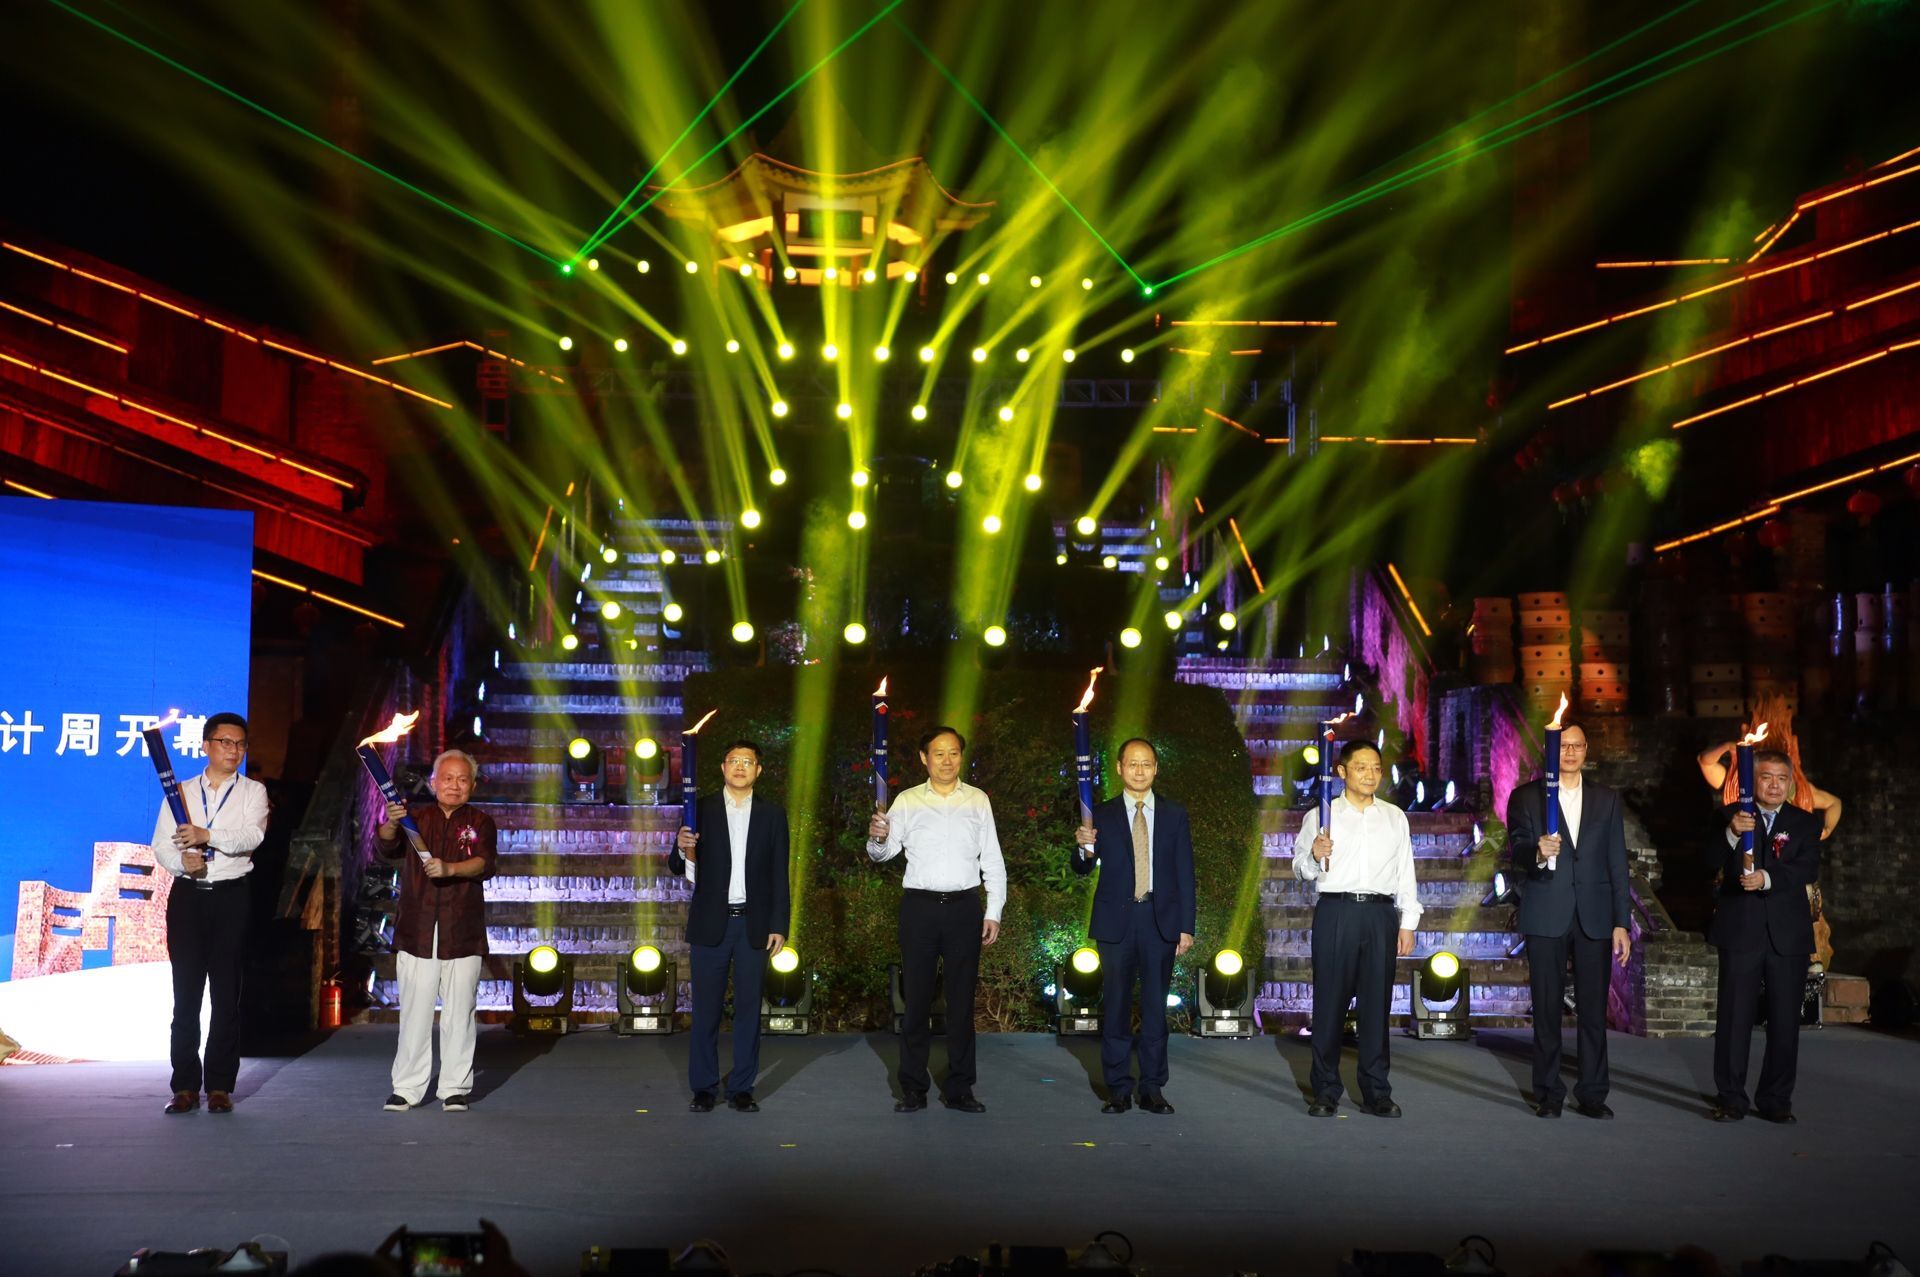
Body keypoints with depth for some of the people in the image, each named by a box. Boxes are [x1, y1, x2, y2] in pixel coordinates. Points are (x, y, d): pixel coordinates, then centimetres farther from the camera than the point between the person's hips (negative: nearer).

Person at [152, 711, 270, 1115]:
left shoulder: (253, 792, 6)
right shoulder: (181, 792, 13)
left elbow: (252, 835, -12)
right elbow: (160, 845, 4)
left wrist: (207, 835, -27)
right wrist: (181, 861, -17)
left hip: (231, 898, -2)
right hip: (187, 896, 2)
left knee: (227, 996, 0)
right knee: (185, 994, 2)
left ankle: (220, 1086, 5)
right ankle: (185, 1086, 7)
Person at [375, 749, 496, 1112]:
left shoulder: (480, 823, 8)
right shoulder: (416, 817, 10)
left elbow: (484, 863, -9)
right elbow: (384, 848, -7)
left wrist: (450, 868, -28)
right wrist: (391, 824, -29)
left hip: (463, 936, 0)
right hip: (416, 933, 1)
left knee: (458, 1014, 3)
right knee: (414, 1014, 2)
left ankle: (455, 1088, 11)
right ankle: (406, 1088, 10)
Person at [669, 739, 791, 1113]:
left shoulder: (773, 815, 6)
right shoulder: (701, 810, 4)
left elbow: (779, 875, 5)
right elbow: (679, 867, 4)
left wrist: (779, 926, -1)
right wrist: (682, 848, -19)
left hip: (754, 924, 1)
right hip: (711, 923, 0)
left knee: (748, 1007, 4)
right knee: (706, 1008, 2)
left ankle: (741, 1088, 12)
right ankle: (703, 1088, 11)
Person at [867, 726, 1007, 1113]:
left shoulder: (978, 801, 6)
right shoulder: (907, 801, 4)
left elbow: (993, 862, 7)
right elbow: (883, 852, -2)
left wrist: (993, 912, 0)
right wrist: (877, 838, -25)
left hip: (964, 907, 1)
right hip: (919, 906, -1)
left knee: (961, 998, 6)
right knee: (917, 997, 4)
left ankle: (958, 1088, 15)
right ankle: (913, 1088, 12)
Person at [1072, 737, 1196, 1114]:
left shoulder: (1174, 814, 7)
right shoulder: (1101, 815, 4)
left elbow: (1185, 873, 6)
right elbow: (1082, 868, 1)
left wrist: (1186, 926, 0)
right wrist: (1084, 847, -22)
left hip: (1161, 920, 1)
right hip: (1116, 922, 0)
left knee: (1155, 1006, 5)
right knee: (1115, 1005, 3)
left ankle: (1152, 1088, 12)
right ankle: (1118, 1089, 11)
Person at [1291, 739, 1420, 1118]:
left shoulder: (1395, 817, 14)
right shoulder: (1321, 816, 6)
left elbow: (1405, 873, 13)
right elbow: (1301, 869, 4)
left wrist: (1408, 923, 8)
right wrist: (1314, 856, -18)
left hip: (1379, 914, 2)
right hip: (1335, 912, -2)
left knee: (1377, 1003, 4)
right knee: (1329, 1001, 0)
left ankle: (1376, 1093, 10)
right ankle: (1325, 1092, 8)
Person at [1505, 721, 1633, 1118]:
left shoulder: (1607, 800, 12)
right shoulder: (1526, 797, 5)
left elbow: (1617, 864, 10)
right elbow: (1517, 854, -5)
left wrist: (1622, 922, 5)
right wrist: (1538, 854, -28)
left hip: (1594, 917, 2)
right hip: (1546, 917, -2)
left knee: (1594, 1009, 1)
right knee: (1547, 1009, 2)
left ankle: (1592, 1094, 9)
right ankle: (1549, 1094, 10)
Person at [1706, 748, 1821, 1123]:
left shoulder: (1804, 823, 8)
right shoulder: (1734, 815, 4)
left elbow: (1808, 869, -8)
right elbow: (1712, 860, -10)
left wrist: (1767, 878, -24)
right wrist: (1732, 833, -30)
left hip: (1788, 935, 2)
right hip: (1741, 933, -2)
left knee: (1785, 1020, 5)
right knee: (1734, 1017, 0)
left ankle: (1776, 1099, 16)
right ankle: (1730, 1098, 8)